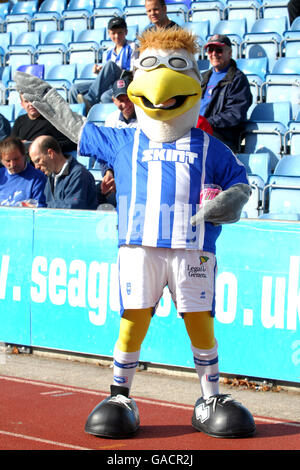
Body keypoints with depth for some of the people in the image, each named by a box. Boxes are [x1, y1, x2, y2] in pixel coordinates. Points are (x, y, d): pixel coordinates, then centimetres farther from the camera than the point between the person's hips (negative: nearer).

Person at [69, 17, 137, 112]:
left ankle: (89, 99, -36)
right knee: (75, 89, -11)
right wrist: (99, 72, 0)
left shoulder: (132, 47, 6)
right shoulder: (109, 51, 23)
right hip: (109, 85, 6)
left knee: (110, 65, -36)